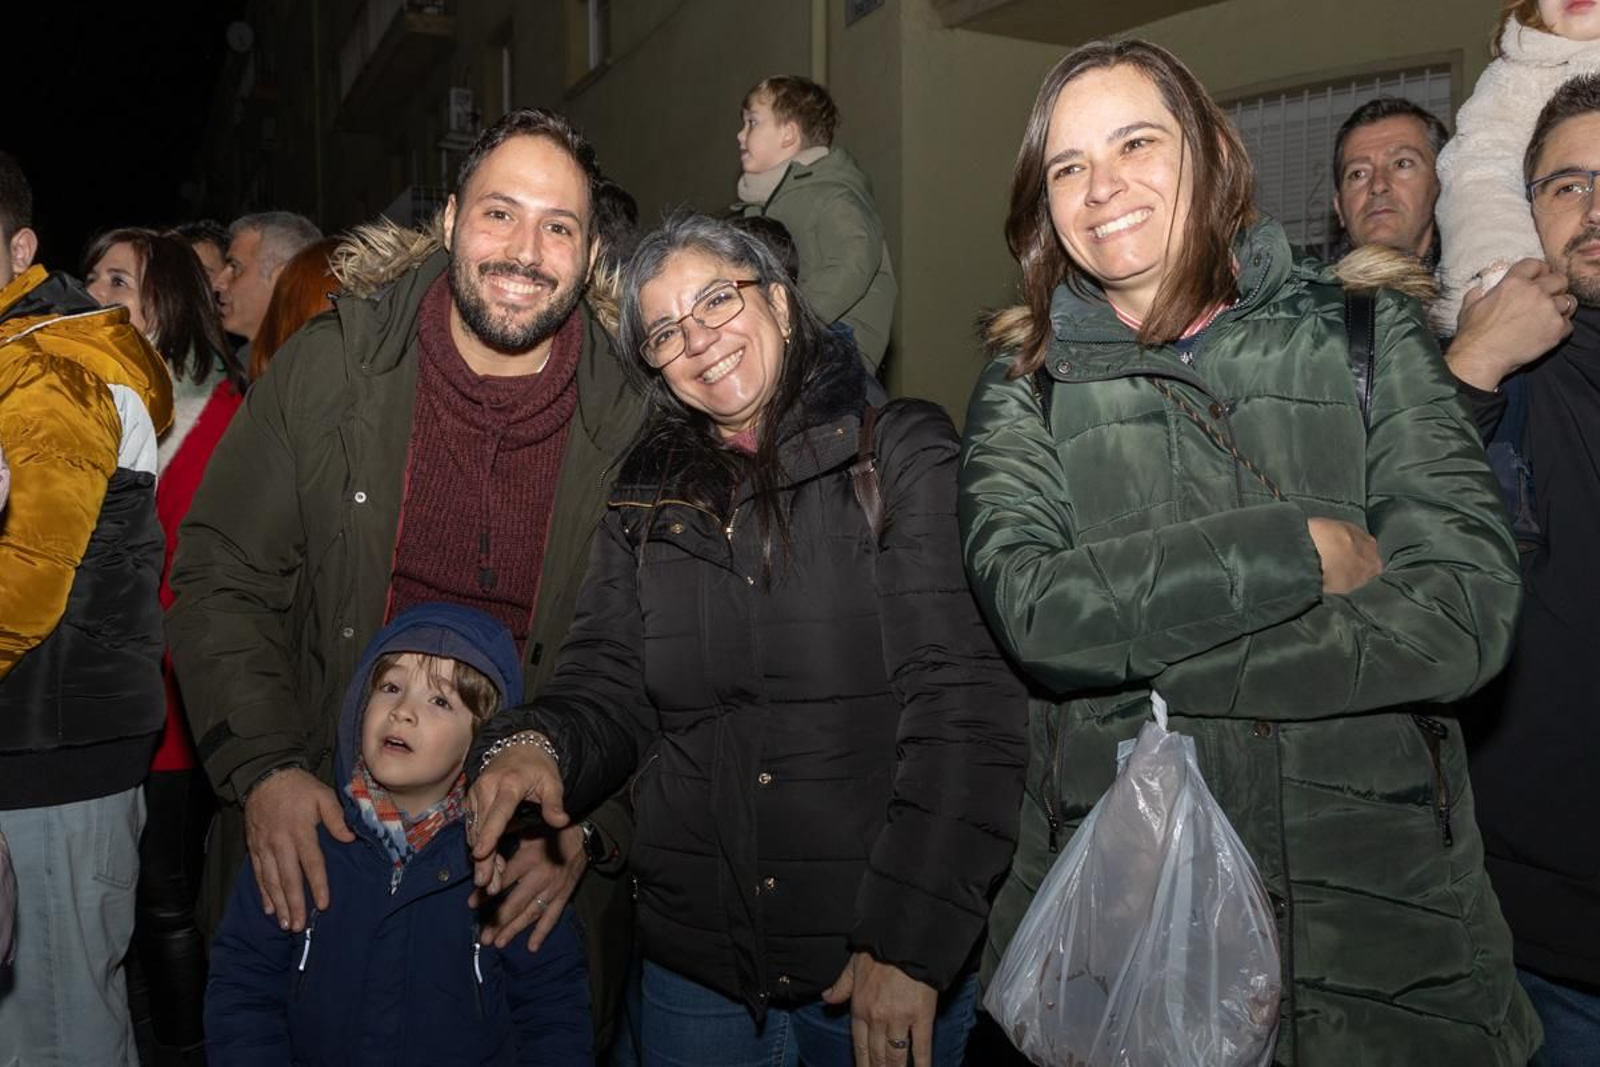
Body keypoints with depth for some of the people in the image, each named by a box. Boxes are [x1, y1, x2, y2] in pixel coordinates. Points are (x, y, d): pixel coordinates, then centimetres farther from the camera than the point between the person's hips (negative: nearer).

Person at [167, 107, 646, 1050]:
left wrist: (590, 829, -13)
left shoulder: (634, 423, -8)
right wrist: (263, 769, -12)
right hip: (321, 842, 1)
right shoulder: (327, 370, -5)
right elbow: (221, 579, -1)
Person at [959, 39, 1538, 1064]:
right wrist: (1304, 548, -15)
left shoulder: (1370, 336, 2)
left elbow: (1466, 613, -11)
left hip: (1386, 909, 1)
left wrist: (1134, 654, -13)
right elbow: (1034, 609, -16)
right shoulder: (1026, 388, 3)